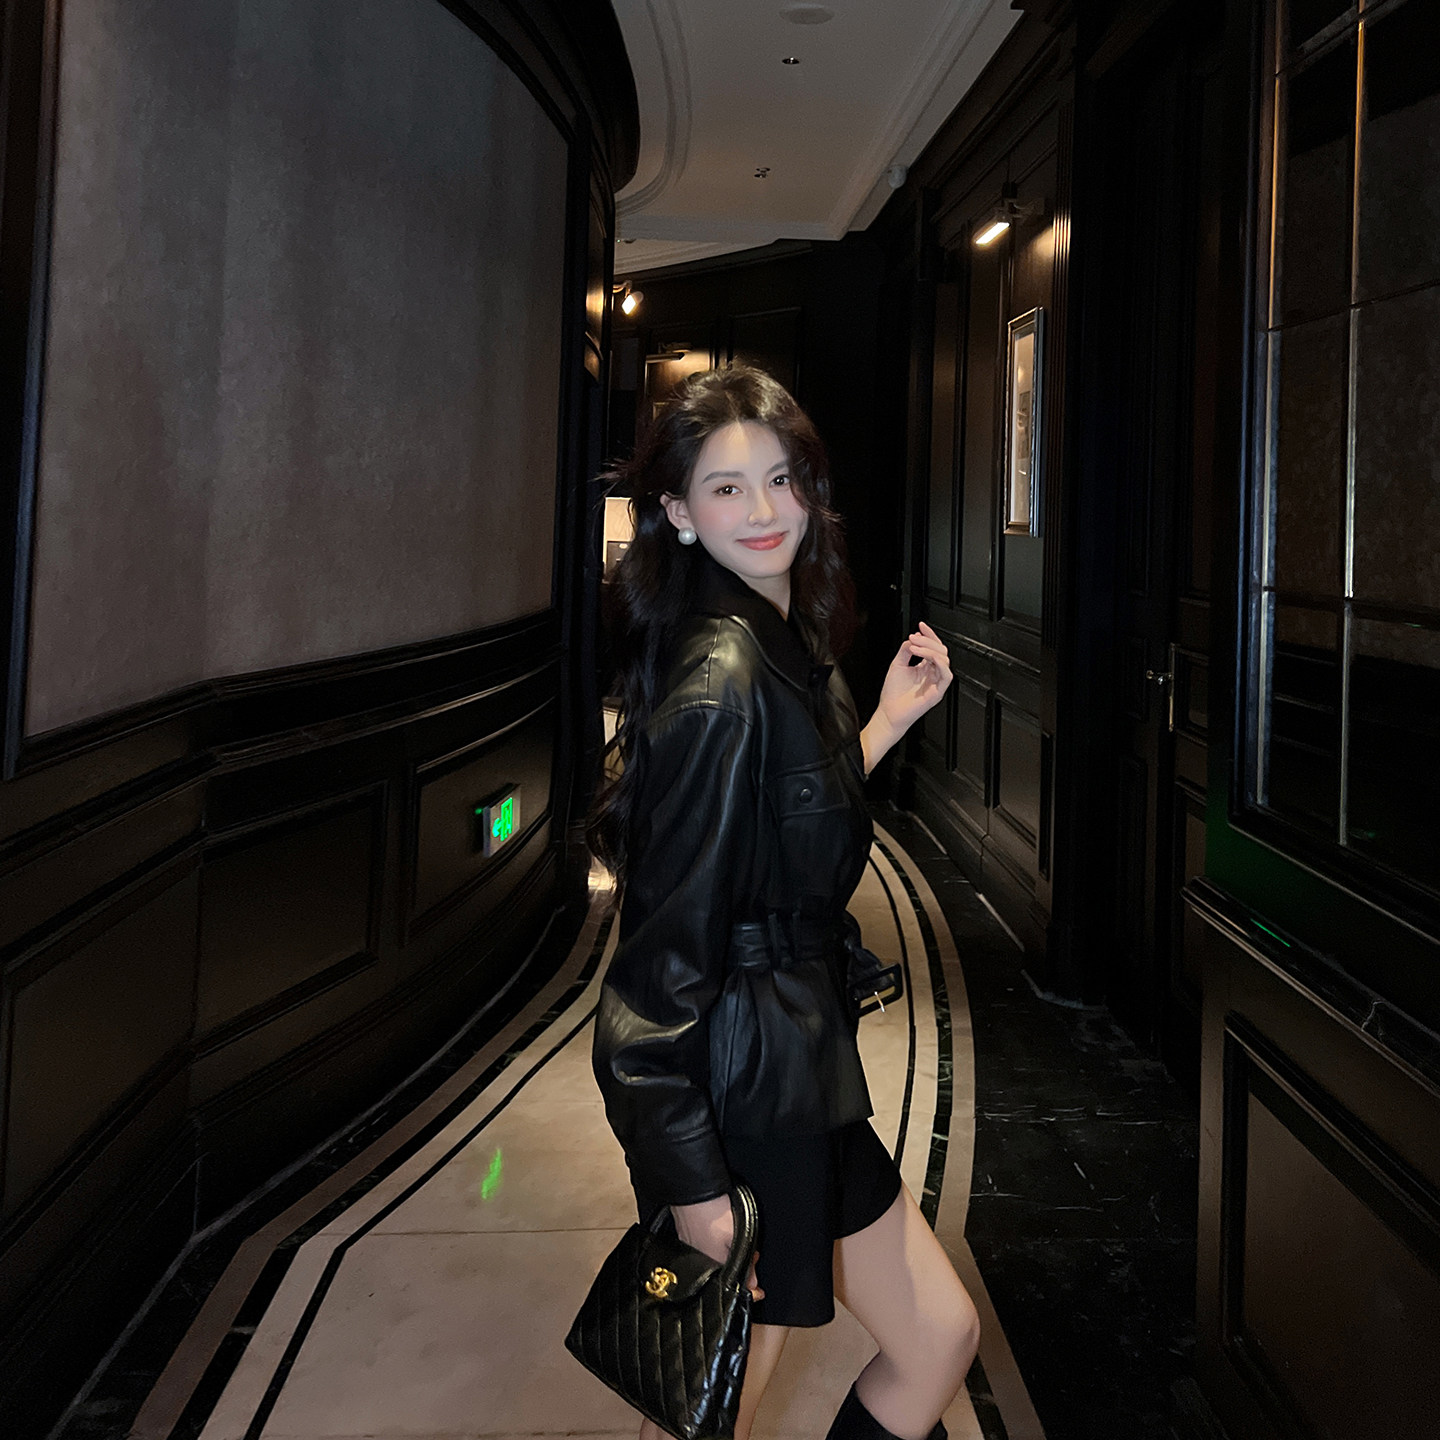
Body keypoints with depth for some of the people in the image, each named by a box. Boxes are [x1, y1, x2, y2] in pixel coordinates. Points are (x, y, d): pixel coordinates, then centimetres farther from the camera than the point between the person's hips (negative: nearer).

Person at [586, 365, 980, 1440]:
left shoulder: (789, 647, 7)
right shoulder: (720, 676, -22)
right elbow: (672, 928, -24)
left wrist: (888, 718, 11)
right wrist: (691, 1179, -23)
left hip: (806, 1078, 9)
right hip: (737, 1094, -9)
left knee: (942, 1336, 19)